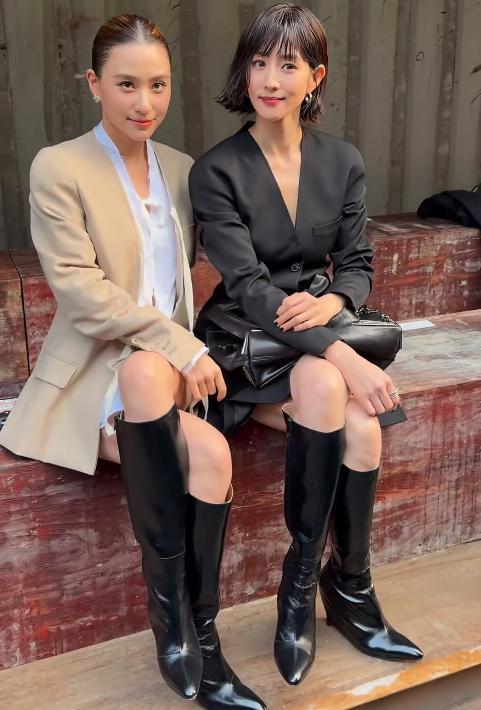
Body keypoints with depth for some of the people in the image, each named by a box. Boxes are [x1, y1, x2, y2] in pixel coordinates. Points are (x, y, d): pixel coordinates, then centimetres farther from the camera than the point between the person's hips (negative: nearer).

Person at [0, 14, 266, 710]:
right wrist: (180, 347, -19)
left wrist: (189, 351, 1)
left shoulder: (181, 169, 12)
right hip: (94, 375, -4)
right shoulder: (58, 168, -4)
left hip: (168, 369, 4)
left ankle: (196, 637, -10)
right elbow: (82, 293, -13)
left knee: (212, 455, -27)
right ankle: (169, 595, -18)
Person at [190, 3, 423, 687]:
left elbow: (358, 264, 7)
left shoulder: (343, 162, 4)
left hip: (319, 326, 4)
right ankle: (344, 588, -15)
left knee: (361, 424, -26)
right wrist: (342, 356, -29)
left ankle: (349, 589, -1)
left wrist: (333, 301, -19)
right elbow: (248, 287, -18)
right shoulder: (216, 171, -10)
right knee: (326, 389, -34)